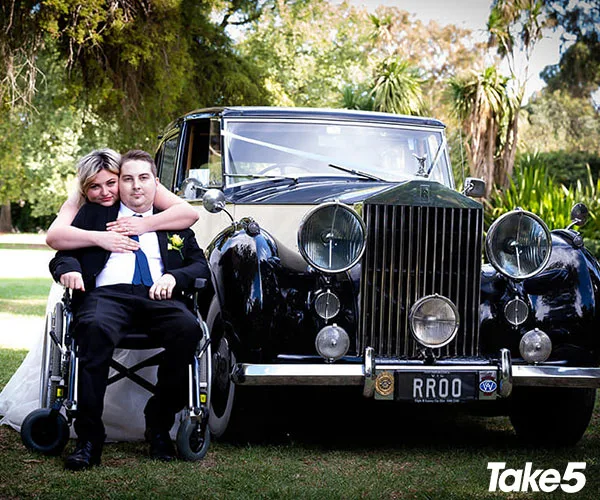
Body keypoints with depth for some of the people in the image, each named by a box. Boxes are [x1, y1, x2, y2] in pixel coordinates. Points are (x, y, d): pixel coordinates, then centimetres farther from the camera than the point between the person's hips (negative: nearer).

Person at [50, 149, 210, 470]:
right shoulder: (94, 214, 24)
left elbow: (201, 266, 18)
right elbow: (62, 254, 18)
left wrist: (174, 276, -4)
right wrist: (69, 269, -8)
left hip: (158, 298, 2)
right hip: (107, 294, -1)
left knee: (188, 329, -33)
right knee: (96, 328, -38)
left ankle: (159, 425, -18)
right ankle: (88, 439, -36)